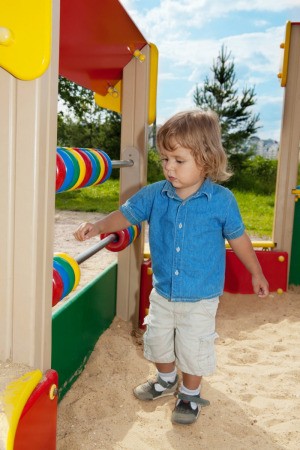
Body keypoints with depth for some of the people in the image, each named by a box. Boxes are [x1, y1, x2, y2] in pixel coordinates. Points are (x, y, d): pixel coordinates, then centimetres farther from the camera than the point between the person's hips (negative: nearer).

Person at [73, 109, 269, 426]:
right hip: (162, 292, 4)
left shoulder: (221, 200, -16)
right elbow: (126, 214, 0)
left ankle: (190, 394, 40)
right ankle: (166, 379, 51)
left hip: (200, 297, -3)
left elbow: (238, 237, -3)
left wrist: (256, 273, 8)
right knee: (157, 341, 21)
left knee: (193, 349, 11)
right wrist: (98, 227, -18)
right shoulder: (155, 194, -10)